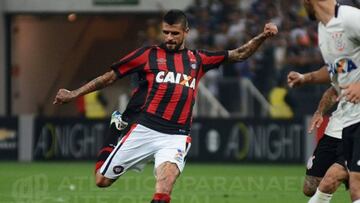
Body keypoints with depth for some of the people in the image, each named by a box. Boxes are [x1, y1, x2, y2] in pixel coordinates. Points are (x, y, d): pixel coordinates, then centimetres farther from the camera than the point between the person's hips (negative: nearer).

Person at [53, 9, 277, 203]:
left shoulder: (198, 59, 14)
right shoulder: (149, 54, 7)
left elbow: (239, 54, 19)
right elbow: (110, 77, 10)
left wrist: (262, 37, 4)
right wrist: (74, 94, 8)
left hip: (176, 136, 0)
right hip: (144, 130, 0)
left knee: (168, 173, -30)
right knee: (103, 181, 1)